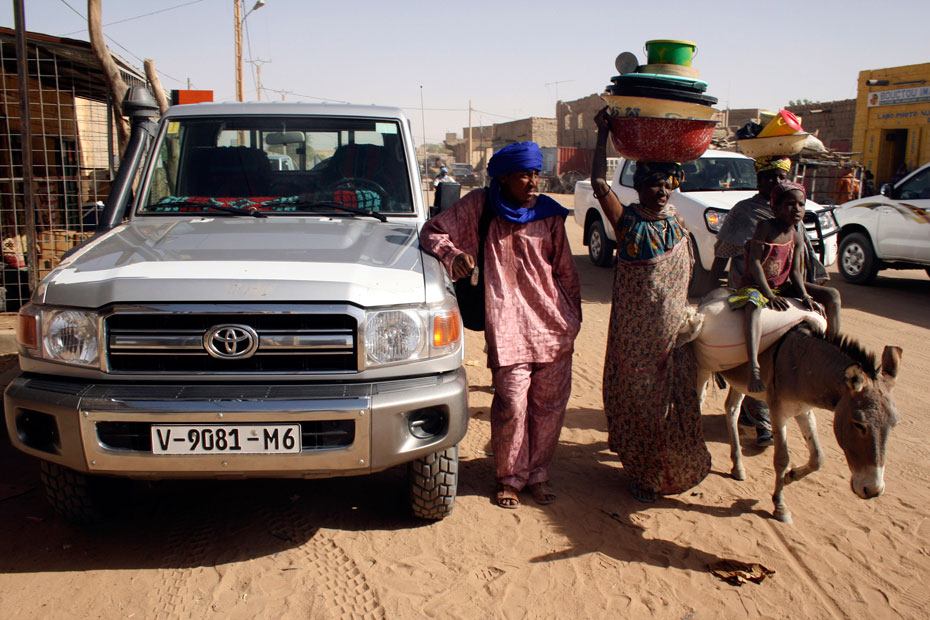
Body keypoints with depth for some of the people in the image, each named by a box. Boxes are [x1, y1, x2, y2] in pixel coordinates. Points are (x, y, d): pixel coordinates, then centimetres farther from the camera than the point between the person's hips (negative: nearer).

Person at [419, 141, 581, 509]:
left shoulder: (549, 214, 9)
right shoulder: (479, 206, 1)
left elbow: (565, 270, 15)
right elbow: (432, 233, 5)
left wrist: (573, 315, 16)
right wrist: (453, 254, -15)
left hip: (554, 326, 3)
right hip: (508, 326, -3)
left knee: (549, 406, 6)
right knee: (512, 407, -6)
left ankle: (537, 474, 24)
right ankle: (511, 478, 15)